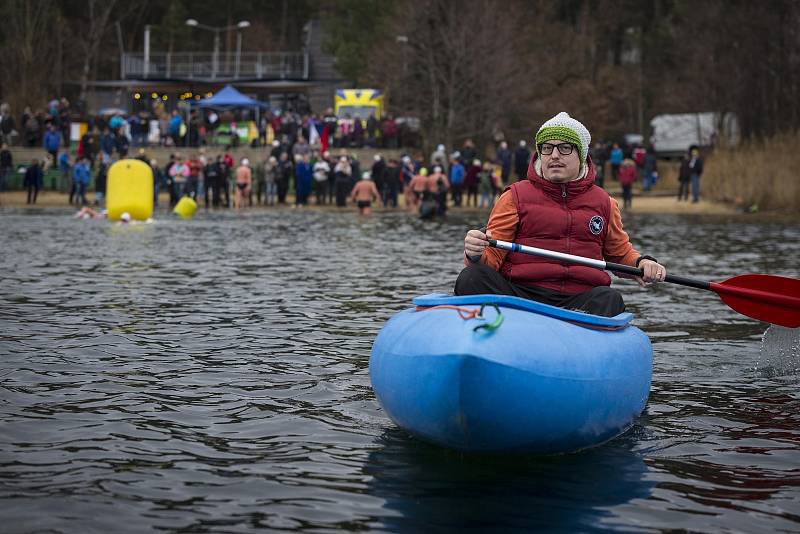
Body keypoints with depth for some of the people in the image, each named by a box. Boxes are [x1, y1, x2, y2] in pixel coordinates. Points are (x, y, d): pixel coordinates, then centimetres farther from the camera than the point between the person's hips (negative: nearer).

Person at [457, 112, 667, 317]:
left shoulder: (603, 202, 20)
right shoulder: (516, 196, 11)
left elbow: (621, 252, 33)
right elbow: (492, 256, 6)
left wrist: (641, 263, 10)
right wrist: (475, 255, -18)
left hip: (581, 302, 2)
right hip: (521, 294, -1)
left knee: (610, 299, -33)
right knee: (471, 278, -30)